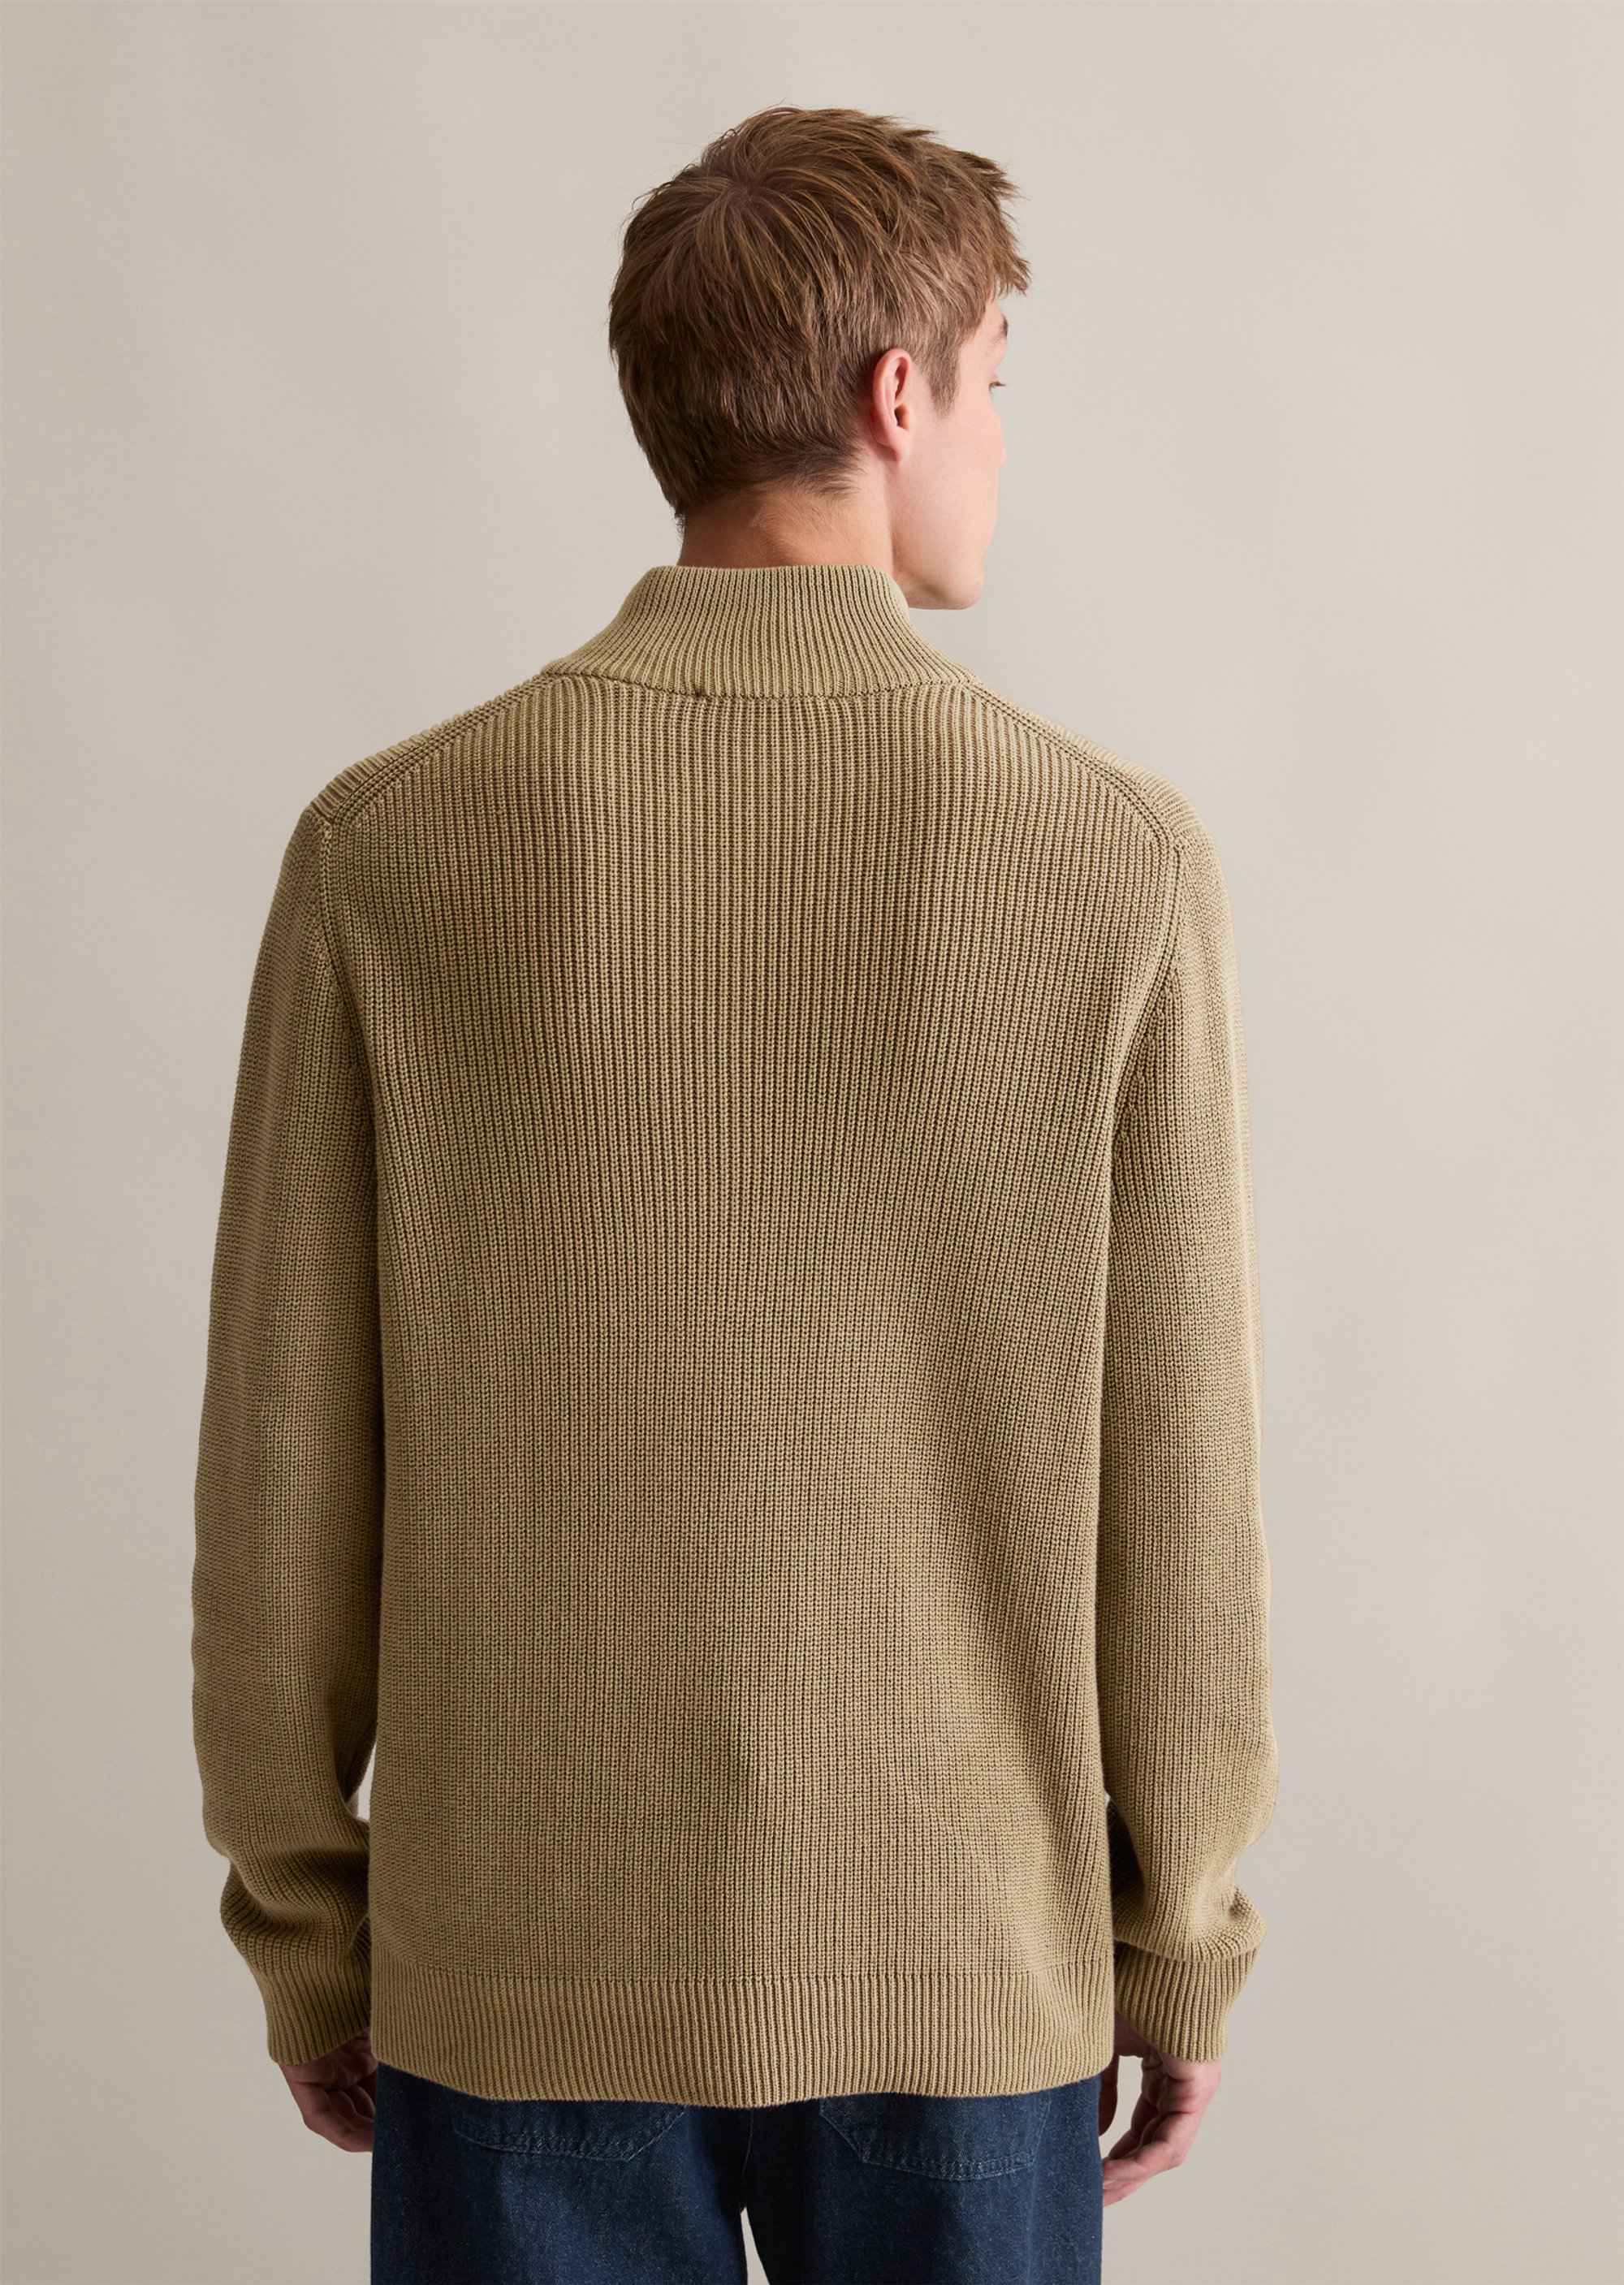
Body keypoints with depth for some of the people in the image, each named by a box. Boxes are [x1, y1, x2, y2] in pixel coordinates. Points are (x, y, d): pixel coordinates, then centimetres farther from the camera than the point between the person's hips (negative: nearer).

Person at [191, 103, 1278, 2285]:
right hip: (962, 1960, 0)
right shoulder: (1117, 859, -11)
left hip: (523, 1961, 1)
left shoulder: (390, 847, -9)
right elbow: (1178, 1471, -6)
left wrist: (305, 1932, 8)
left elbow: (287, 1454, -5)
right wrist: (1184, 1942, 7)